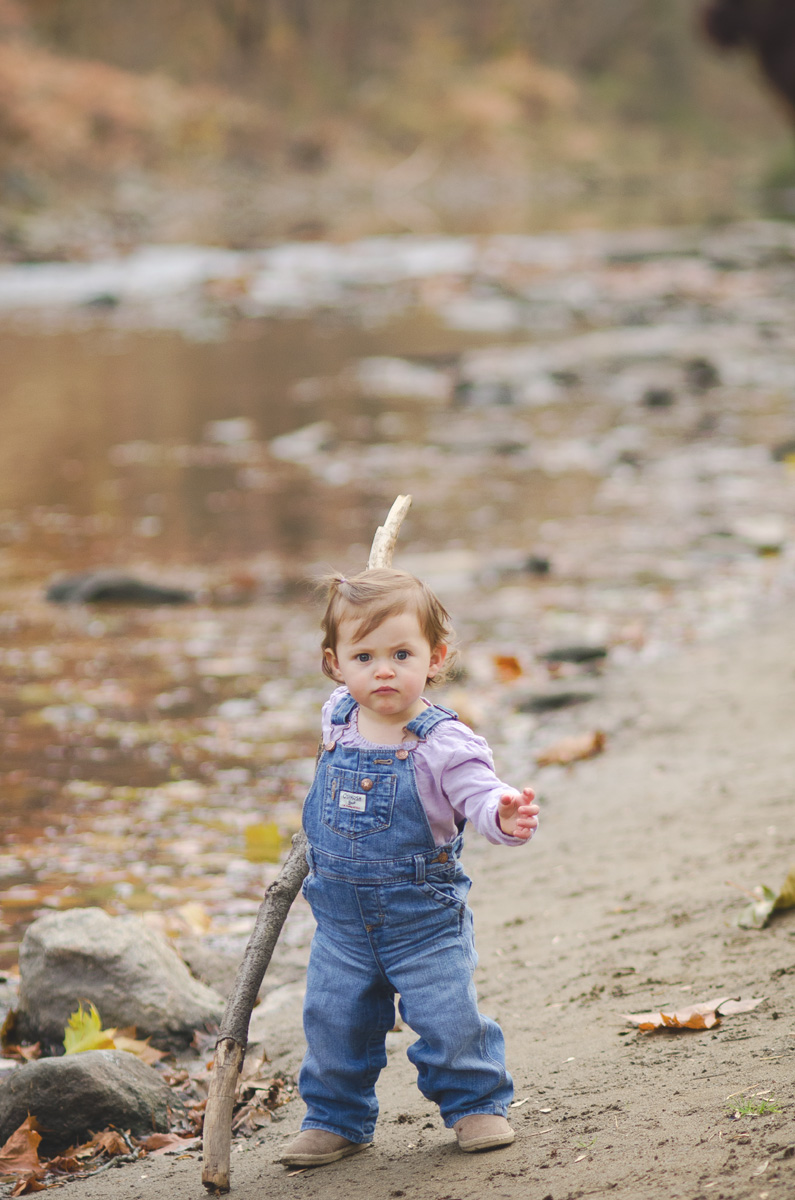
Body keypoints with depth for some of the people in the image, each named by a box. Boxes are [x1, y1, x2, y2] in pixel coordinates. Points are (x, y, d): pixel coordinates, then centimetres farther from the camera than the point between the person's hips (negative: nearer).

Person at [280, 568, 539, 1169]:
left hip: (425, 917, -4)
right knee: (334, 1022, 7)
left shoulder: (445, 742, -19)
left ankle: (475, 1102, 20)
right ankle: (337, 1119, 25)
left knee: (449, 1017, -4)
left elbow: (480, 795, -28)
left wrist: (507, 815, -49)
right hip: (343, 916, 4)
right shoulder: (337, 718, -2)